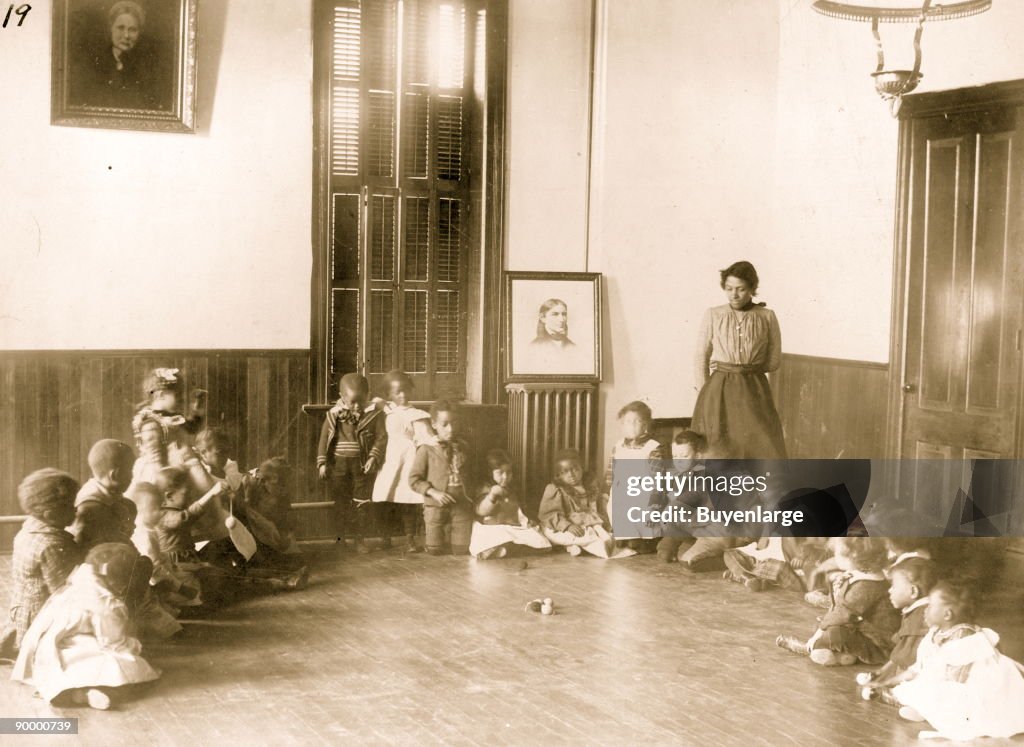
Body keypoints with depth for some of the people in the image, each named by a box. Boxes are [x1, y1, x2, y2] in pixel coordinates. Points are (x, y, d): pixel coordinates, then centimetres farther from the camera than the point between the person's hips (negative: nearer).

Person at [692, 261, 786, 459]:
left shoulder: (767, 317, 1)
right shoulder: (712, 316, 1)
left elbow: (774, 360, 7)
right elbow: (701, 358, 6)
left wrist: (747, 370, 0)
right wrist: (705, 395, 0)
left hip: (754, 392, 0)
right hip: (719, 391, 0)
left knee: (766, 454, -5)